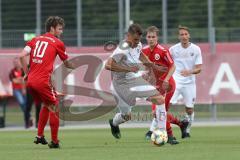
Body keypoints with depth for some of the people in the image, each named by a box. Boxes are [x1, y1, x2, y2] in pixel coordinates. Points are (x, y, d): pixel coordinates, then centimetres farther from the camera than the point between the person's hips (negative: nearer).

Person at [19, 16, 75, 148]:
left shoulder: (35, 39, 16)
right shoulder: (58, 43, 3)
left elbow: (22, 56, 4)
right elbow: (67, 64, 14)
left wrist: (28, 73, 11)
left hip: (30, 81, 6)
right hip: (43, 81, -6)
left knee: (46, 105, 24)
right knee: (54, 108, 6)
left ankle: (39, 136, 20)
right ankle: (54, 141, 4)